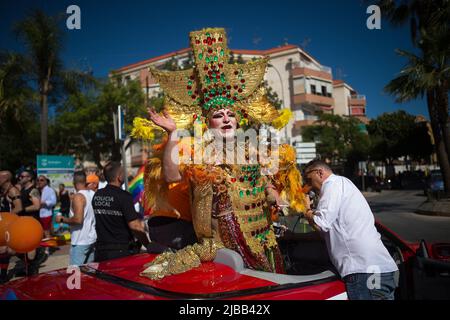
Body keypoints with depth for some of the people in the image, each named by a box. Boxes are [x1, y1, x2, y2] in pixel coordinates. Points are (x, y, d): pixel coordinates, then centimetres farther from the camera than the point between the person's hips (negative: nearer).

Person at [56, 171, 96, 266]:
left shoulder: (78, 196, -17)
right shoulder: (93, 194, 6)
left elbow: (78, 219, -25)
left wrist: (62, 219, -11)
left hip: (80, 242, -8)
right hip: (92, 239, 8)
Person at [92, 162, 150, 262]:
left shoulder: (96, 195, 5)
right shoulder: (124, 196, -16)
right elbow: (134, 226, -20)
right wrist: (148, 245, -9)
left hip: (100, 251, 6)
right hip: (121, 252, -6)